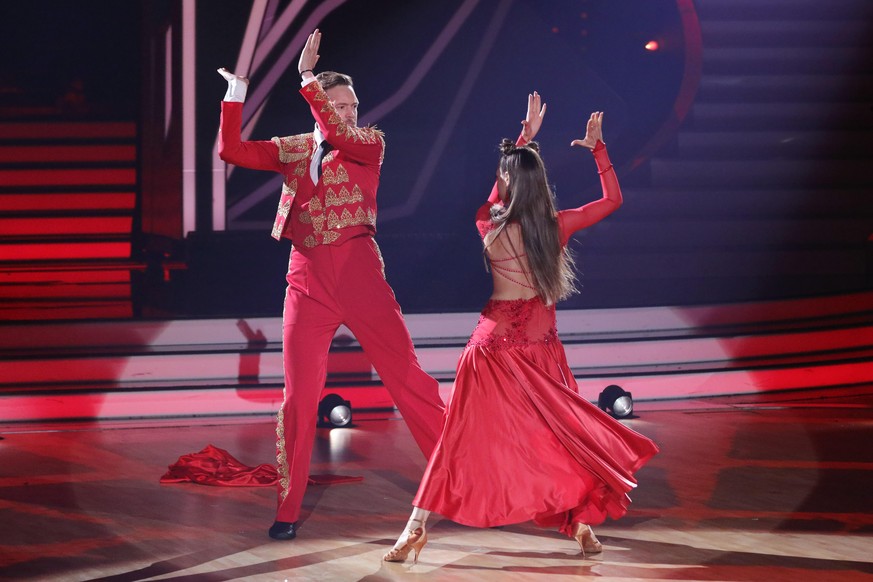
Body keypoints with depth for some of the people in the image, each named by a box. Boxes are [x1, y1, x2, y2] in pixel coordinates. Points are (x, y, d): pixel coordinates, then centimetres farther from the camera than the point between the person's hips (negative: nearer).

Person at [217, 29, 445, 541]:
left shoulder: (370, 143, 3)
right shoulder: (293, 150, 11)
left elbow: (339, 135, -18)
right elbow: (232, 151, 4)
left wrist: (308, 78, -22)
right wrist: (237, 94, -1)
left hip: (361, 275, -2)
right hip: (308, 281, 2)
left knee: (409, 379, -4)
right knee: (299, 396, 3)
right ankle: (289, 510, 11)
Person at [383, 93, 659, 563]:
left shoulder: (490, 227, -8)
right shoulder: (556, 227, -8)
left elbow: (501, 188, 14)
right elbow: (613, 198, 6)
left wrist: (526, 136, 20)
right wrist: (597, 148, 10)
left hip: (496, 340, 0)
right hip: (540, 343, 1)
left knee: (462, 436, 3)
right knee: (559, 429, 15)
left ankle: (417, 526, 0)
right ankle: (583, 521, 12)